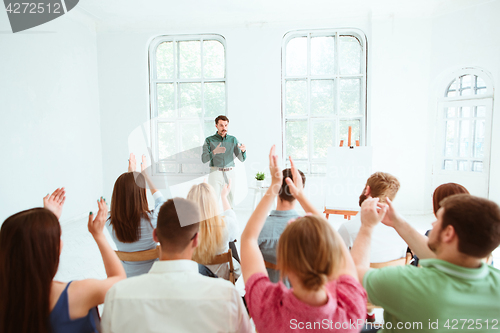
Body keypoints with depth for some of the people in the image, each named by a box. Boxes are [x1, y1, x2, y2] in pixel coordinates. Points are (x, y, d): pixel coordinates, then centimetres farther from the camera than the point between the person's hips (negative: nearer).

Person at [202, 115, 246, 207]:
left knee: (229, 202, 4)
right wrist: (214, 152, -24)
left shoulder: (233, 140, 9)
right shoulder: (209, 140, 3)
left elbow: (242, 159, 4)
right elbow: (204, 159, -6)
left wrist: (243, 150, -19)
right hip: (215, 173, -2)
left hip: (230, 173, 2)